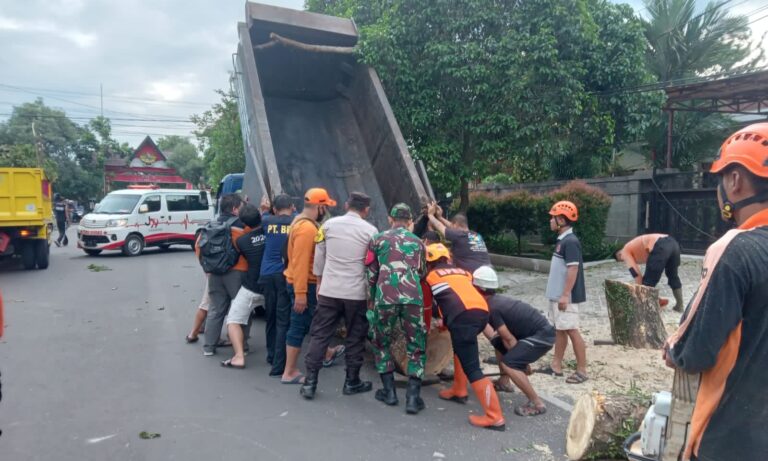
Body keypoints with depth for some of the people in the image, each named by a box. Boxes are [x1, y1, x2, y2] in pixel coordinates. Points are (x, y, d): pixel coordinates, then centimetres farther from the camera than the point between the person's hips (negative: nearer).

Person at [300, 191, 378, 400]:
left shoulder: (329, 224, 4)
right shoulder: (370, 230, -3)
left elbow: (319, 257, 8)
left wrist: (319, 282, 18)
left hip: (329, 290, 2)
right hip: (357, 292, -2)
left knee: (319, 335, 8)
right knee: (355, 338, 11)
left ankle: (310, 382, 8)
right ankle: (352, 382, 20)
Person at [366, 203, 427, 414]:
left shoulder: (378, 239, 14)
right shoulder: (418, 242, 20)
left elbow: (371, 274, 13)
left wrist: (373, 298, 24)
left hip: (385, 297, -1)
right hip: (413, 298, 1)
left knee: (380, 343, 21)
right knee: (417, 347, 14)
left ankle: (389, 391, 19)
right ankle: (413, 397, 6)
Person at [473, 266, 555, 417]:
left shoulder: (492, 308, -18)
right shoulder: (496, 300, 10)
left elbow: (510, 340, -14)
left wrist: (523, 363, -3)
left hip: (542, 335, -10)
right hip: (539, 331, 10)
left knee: (508, 363, -15)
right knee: (498, 343, 18)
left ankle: (537, 404, -9)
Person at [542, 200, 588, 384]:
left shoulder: (570, 241, -18)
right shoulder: (562, 240, 12)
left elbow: (573, 269, -22)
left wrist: (565, 295, -23)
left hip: (566, 297, -10)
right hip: (556, 295, 10)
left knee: (571, 330, -3)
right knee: (559, 329, 14)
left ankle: (582, 370, 6)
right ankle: (556, 366, 22)